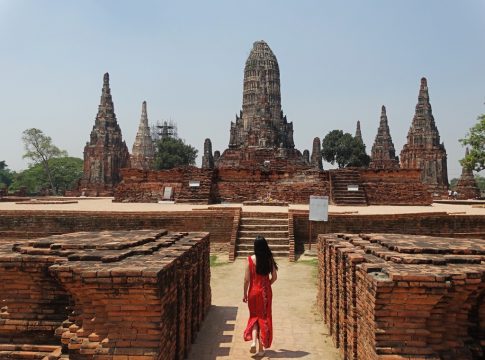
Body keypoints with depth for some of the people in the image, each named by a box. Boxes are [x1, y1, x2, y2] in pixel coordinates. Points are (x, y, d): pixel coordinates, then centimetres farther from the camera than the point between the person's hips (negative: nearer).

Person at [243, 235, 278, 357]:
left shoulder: (250, 259, -12)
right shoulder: (269, 259, -7)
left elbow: (247, 279, -9)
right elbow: (274, 277, -2)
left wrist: (245, 294, 2)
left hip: (254, 292, -1)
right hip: (266, 292, 1)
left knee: (254, 316, 17)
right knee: (264, 318, 12)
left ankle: (253, 341, -2)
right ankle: (261, 348, 17)